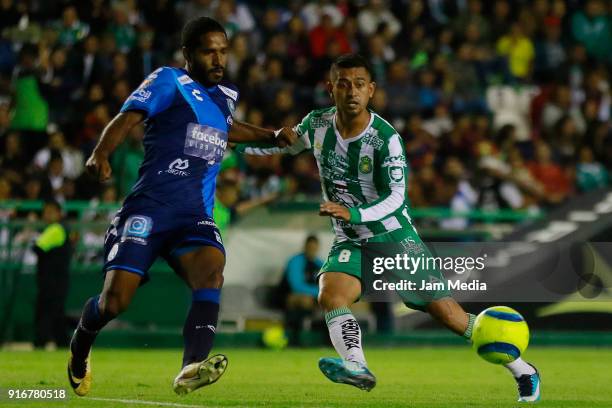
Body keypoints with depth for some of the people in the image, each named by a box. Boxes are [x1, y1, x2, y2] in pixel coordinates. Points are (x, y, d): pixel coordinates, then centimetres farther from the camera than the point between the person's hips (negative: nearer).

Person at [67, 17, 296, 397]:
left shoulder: (226, 96, 22)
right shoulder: (169, 81, 1)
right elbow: (127, 118, -12)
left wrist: (272, 135, 38)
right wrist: (101, 154, -30)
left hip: (196, 218, 5)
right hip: (148, 209, -4)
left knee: (212, 268, -29)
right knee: (114, 301, -11)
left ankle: (193, 368, -45)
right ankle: (79, 351, 24)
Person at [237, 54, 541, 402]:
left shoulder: (386, 138, -21)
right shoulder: (318, 124, -6)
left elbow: (395, 198, -26)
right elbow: (283, 143, 15)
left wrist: (353, 214, -42)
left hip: (395, 237, -4)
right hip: (351, 242, 4)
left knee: (447, 312, -5)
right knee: (331, 296, -27)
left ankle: (522, 370, 10)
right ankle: (357, 367, -42)